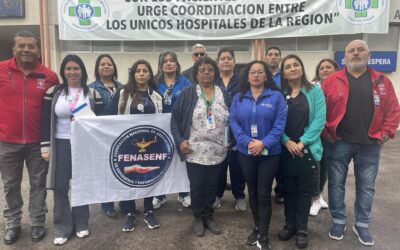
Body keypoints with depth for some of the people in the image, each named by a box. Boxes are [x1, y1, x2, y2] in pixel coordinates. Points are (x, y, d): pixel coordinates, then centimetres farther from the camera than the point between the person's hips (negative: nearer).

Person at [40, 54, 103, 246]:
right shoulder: (53, 92, 2)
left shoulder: (93, 94, 1)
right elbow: (45, 121, 2)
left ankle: (81, 224, 27)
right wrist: (45, 147, -2)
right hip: (61, 145, 0)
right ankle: (62, 228, 19)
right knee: (60, 187, 3)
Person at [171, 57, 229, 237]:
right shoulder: (187, 94, -2)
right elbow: (175, 118, -2)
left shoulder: (224, 94, 6)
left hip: (217, 151, 3)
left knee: (212, 185, 14)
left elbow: (231, 120, 12)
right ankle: (198, 217, 29)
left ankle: (208, 216, 33)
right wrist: (180, 140, -11)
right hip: (195, 151, -2)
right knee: (196, 186, 8)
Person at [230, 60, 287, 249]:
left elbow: (280, 124, -8)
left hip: (269, 153, -2)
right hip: (245, 152, 3)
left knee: (264, 194, 2)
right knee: (252, 192, 15)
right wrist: (248, 142, -16)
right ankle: (257, 227, 34)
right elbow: (234, 122, -2)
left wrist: (263, 143, -19)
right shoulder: (238, 98, 5)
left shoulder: (276, 96, -2)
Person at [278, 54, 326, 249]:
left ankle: (302, 229, 22)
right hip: (285, 150, 1)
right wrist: (286, 141, -15)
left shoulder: (315, 91, -1)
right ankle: (290, 224, 28)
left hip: (308, 149, -1)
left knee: (304, 190, 7)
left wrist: (302, 142, -14)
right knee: (288, 189, 12)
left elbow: (319, 120, -8)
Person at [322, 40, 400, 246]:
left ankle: (362, 225, 29)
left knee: (366, 187, 12)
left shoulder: (382, 82, 4)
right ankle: (338, 221, 26)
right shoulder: (332, 81, -1)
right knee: (336, 184, 9)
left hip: (369, 145, 2)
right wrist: (325, 133, -7)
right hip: (338, 143, -1)